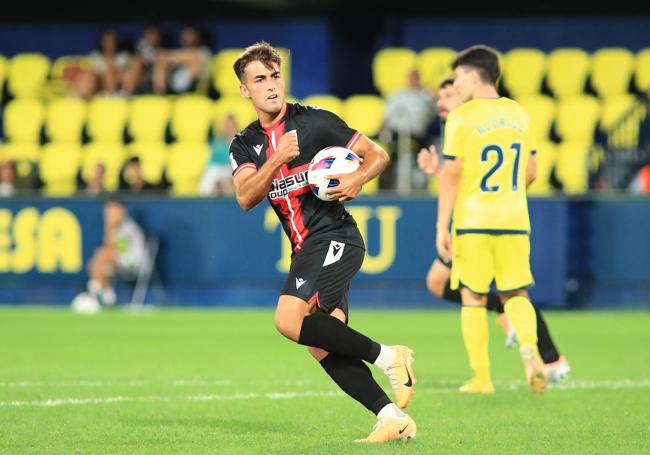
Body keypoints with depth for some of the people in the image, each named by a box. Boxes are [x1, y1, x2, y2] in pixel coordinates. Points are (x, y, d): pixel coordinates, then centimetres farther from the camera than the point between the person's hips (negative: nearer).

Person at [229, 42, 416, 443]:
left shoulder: (315, 122, -2)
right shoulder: (244, 146, 12)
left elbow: (378, 154, 2)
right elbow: (246, 198, -4)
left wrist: (358, 180, -18)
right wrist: (277, 159, -18)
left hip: (334, 237, -7)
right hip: (306, 251, 7)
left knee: (290, 320, -23)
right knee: (322, 346, -3)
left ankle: (388, 356, -14)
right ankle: (392, 417, -3)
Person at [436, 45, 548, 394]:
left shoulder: (461, 117, -7)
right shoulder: (518, 114, 9)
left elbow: (452, 174, -10)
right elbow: (530, 172, 13)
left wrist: (441, 227, -7)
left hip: (473, 221, -4)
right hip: (514, 221, 4)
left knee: (472, 299, 6)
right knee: (516, 293, 9)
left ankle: (481, 377, 5)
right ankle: (529, 347, -19)